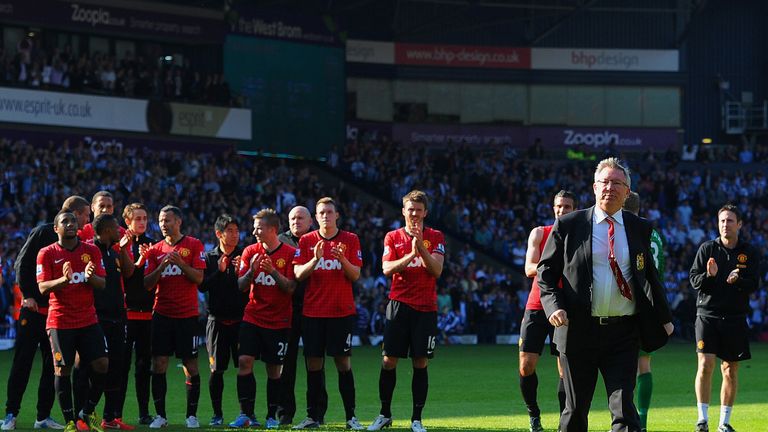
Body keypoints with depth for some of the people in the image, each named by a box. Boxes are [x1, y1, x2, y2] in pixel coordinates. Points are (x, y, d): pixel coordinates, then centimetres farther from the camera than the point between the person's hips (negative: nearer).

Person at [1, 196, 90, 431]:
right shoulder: (43, 233, -5)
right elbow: (22, 264, -7)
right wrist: (27, 295, -12)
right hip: (34, 308, -5)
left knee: (53, 365, 5)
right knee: (22, 362, -3)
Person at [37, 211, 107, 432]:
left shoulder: (92, 251, 8)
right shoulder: (47, 254, -1)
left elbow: (102, 283, 3)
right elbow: (43, 287, -8)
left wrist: (91, 277, -20)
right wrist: (64, 279, -27)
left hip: (88, 320, 3)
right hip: (60, 321, -3)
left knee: (102, 365, -5)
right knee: (63, 370, -5)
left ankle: (88, 413, 14)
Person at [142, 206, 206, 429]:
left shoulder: (194, 245, 0)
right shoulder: (155, 250, 9)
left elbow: (199, 277, -7)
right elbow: (147, 283, 3)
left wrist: (180, 262, -19)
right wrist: (161, 265, -13)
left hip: (187, 315, -3)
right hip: (162, 315, 3)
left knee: (190, 366, 0)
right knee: (158, 365, -2)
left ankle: (192, 415, 8)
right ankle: (160, 415, 5)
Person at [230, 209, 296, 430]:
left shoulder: (290, 253, -5)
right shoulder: (250, 252, 6)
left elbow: (291, 288, -9)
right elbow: (241, 286, 5)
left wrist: (273, 271, -21)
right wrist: (251, 270, -13)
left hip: (278, 321, -3)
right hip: (252, 318, 3)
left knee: (273, 369, 1)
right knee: (244, 362, -9)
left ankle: (272, 416, 10)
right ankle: (246, 414, -5)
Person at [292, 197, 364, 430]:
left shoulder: (350, 240, 3)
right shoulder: (306, 241, 6)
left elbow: (355, 275, -1)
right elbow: (298, 274, -3)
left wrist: (343, 259, -20)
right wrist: (315, 258, -19)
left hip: (342, 312, -1)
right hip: (313, 312, 1)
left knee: (343, 362, -3)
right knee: (313, 364, 2)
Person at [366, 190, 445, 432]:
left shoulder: (435, 237, 6)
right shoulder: (393, 237, 8)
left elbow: (437, 270, -6)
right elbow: (387, 269, -5)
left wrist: (421, 246, -17)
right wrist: (411, 254, -17)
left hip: (426, 308, -1)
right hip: (399, 305, 1)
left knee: (421, 363, -2)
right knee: (388, 360, -1)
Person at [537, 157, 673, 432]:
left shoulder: (639, 229, 9)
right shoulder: (568, 226, 2)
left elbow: (650, 276, 18)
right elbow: (545, 271, 5)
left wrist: (664, 318, 16)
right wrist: (553, 306, -11)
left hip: (623, 334, 1)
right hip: (578, 332, -1)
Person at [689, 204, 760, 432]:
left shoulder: (750, 252, 5)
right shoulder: (707, 248, 3)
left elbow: (754, 285, -1)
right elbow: (694, 281, 1)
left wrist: (737, 280, -21)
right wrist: (709, 275, -20)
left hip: (735, 317, 1)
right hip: (707, 314, -1)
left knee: (730, 369, 5)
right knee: (705, 364, -12)